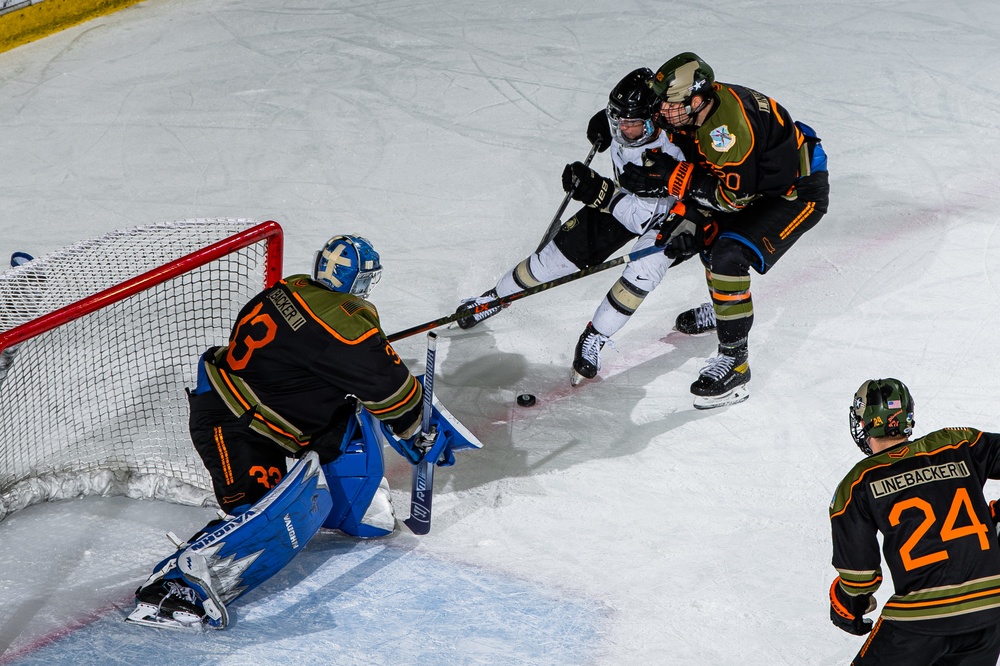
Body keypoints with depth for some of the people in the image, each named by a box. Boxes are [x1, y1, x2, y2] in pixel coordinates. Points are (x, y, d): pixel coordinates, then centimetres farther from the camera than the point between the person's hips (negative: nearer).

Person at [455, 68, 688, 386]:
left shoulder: (669, 153, -42)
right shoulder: (624, 120, -23)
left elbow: (645, 218, -45)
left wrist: (600, 193, -52)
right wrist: (602, 123, -8)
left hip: (668, 212, -5)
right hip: (623, 194, 6)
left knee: (642, 272, -29)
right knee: (565, 248, 2)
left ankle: (594, 338, -8)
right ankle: (496, 297, 22)